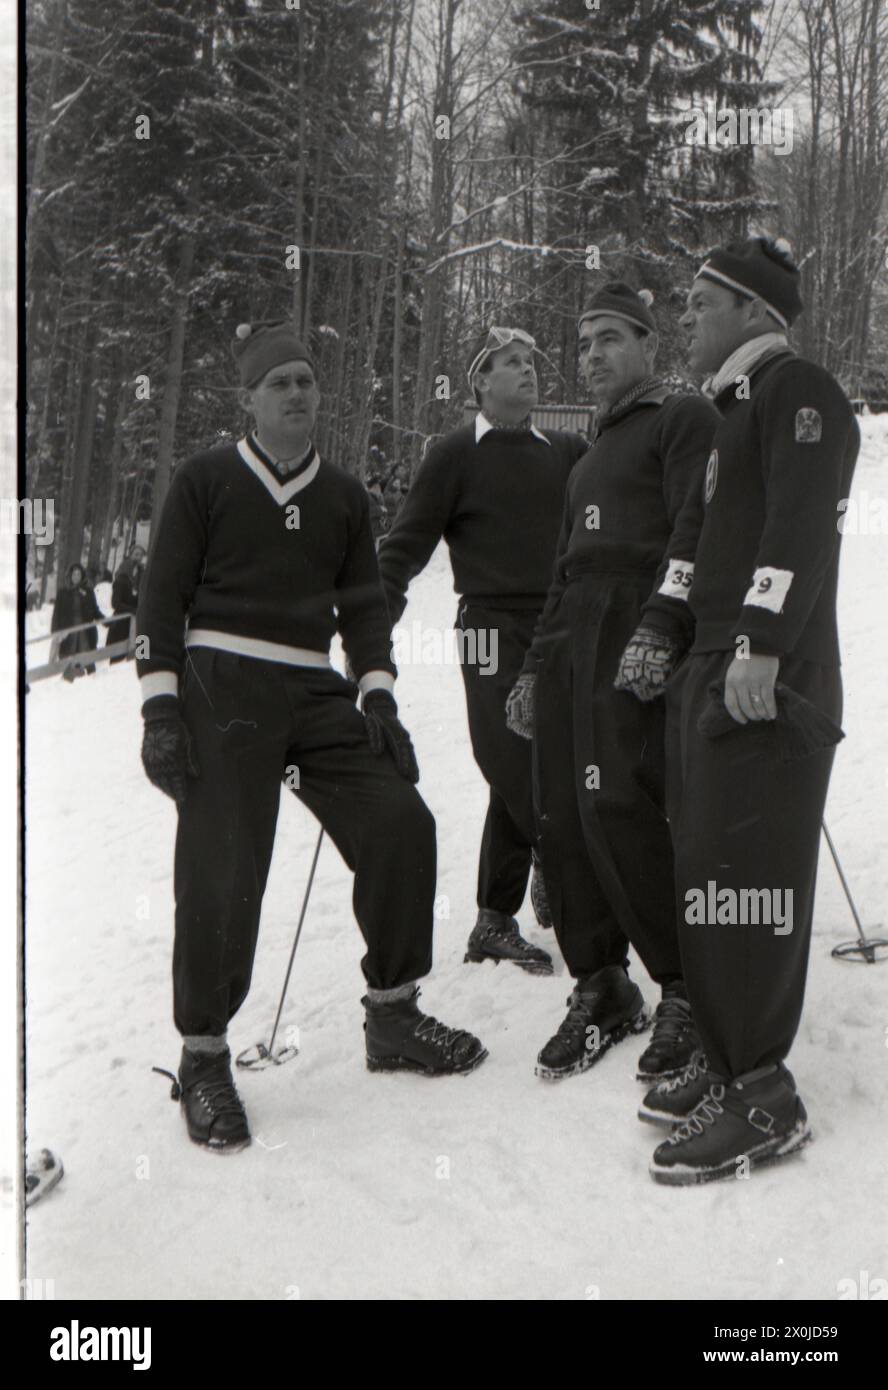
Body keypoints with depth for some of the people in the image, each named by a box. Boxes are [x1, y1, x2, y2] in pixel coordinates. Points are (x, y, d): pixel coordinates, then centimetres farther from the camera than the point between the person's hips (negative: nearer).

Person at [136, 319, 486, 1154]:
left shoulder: (342, 496, 16)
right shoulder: (204, 481, 3)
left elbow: (362, 604, 19)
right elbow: (163, 597, 0)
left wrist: (376, 694, 6)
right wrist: (161, 708, -9)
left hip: (315, 693, 5)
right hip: (223, 687, -5)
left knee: (401, 823, -5)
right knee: (223, 872, -10)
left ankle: (392, 1015, 11)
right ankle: (203, 1060, 6)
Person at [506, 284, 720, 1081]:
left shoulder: (685, 418, 4)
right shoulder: (593, 455, 30)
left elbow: (695, 528, -11)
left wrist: (661, 625, -23)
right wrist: (536, 665, 24)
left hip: (639, 640, -8)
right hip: (571, 645, 8)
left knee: (618, 809, -17)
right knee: (561, 816, 1)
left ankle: (688, 993, -4)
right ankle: (600, 986, 11)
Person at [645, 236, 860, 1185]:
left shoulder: (797, 390, -5)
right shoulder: (737, 408, 25)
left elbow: (798, 527, -18)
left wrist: (760, 644, -25)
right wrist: (682, 646, 24)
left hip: (767, 686, -10)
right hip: (712, 677, 10)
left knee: (740, 879, -11)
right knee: (704, 878, 11)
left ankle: (763, 1101, -4)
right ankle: (728, 1065, 21)